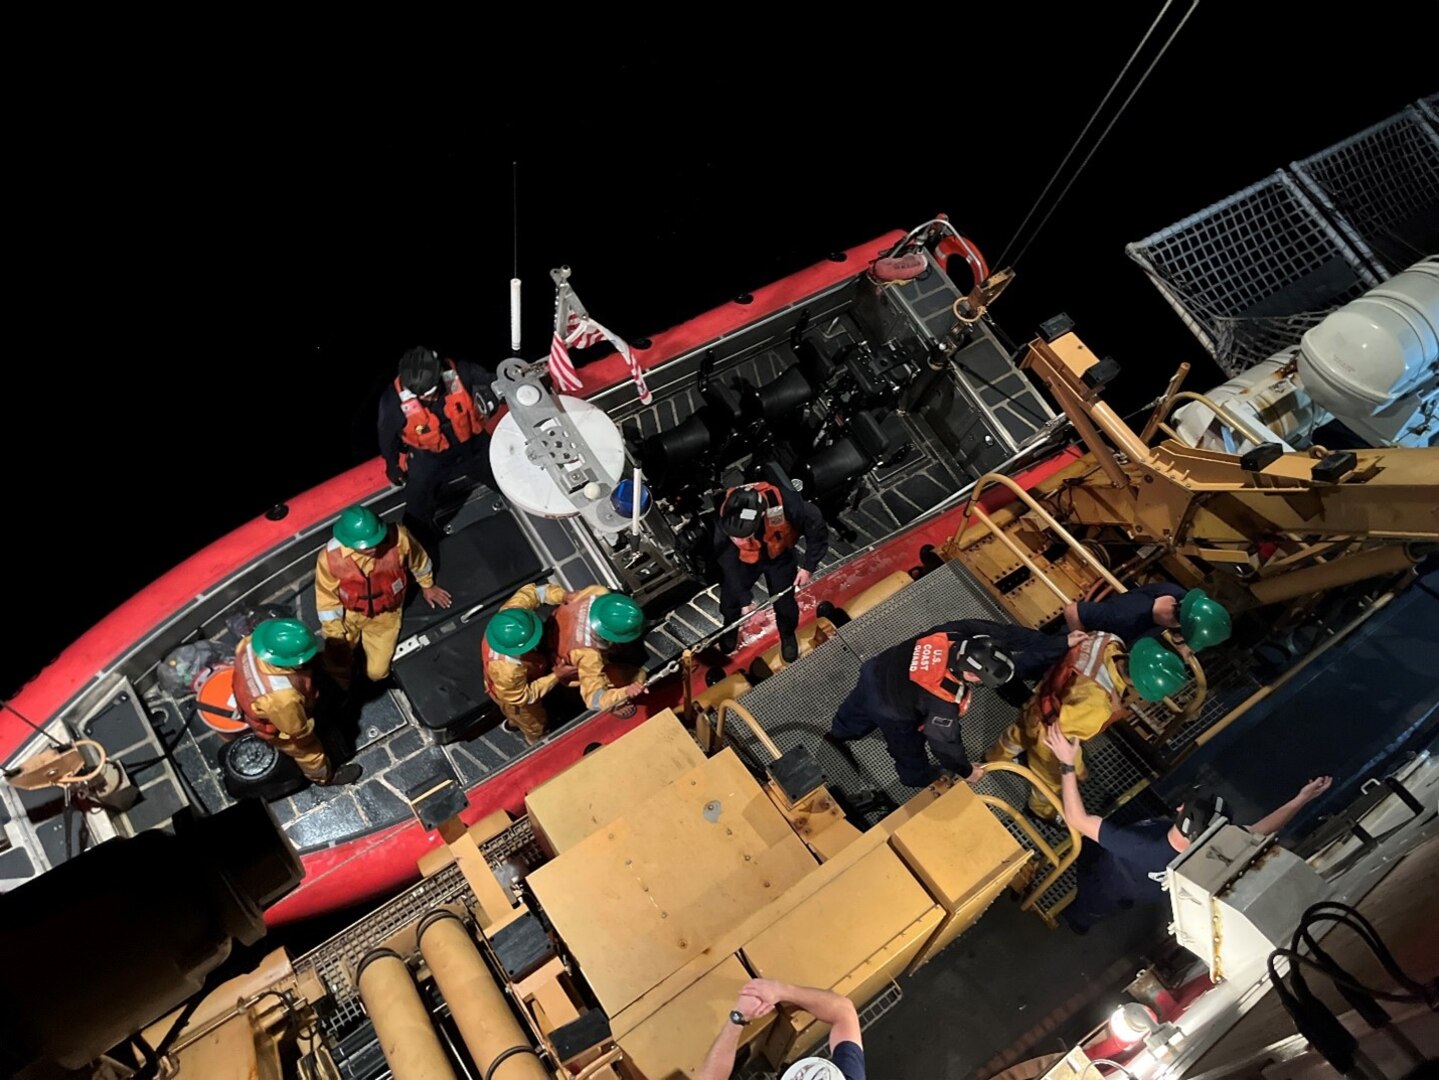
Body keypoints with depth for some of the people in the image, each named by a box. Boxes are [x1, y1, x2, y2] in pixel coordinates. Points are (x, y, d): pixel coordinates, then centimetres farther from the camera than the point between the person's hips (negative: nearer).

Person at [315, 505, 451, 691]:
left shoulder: (398, 537, -32)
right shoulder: (330, 557, -31)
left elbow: (418, 560, -6)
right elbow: (327, 600, -13)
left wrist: (427, 585, 12)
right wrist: (335, 637, -11)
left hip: (384, 615, 0)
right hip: (348, 614, 0)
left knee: (376, 672, -2)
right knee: (336, 668, -6)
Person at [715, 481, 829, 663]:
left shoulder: (783, 503, -44)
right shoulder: (724, 521, -38)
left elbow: (816, 527, -25)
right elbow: (728, 564, -21)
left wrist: (809, 566, -23)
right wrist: (744, 598, -16)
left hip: (779, 556, 0)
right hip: (743, 560, 1)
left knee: (785, 603, 12)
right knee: (730, 600, 13)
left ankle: (788, 635, 46)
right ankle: (730, 630, 49)